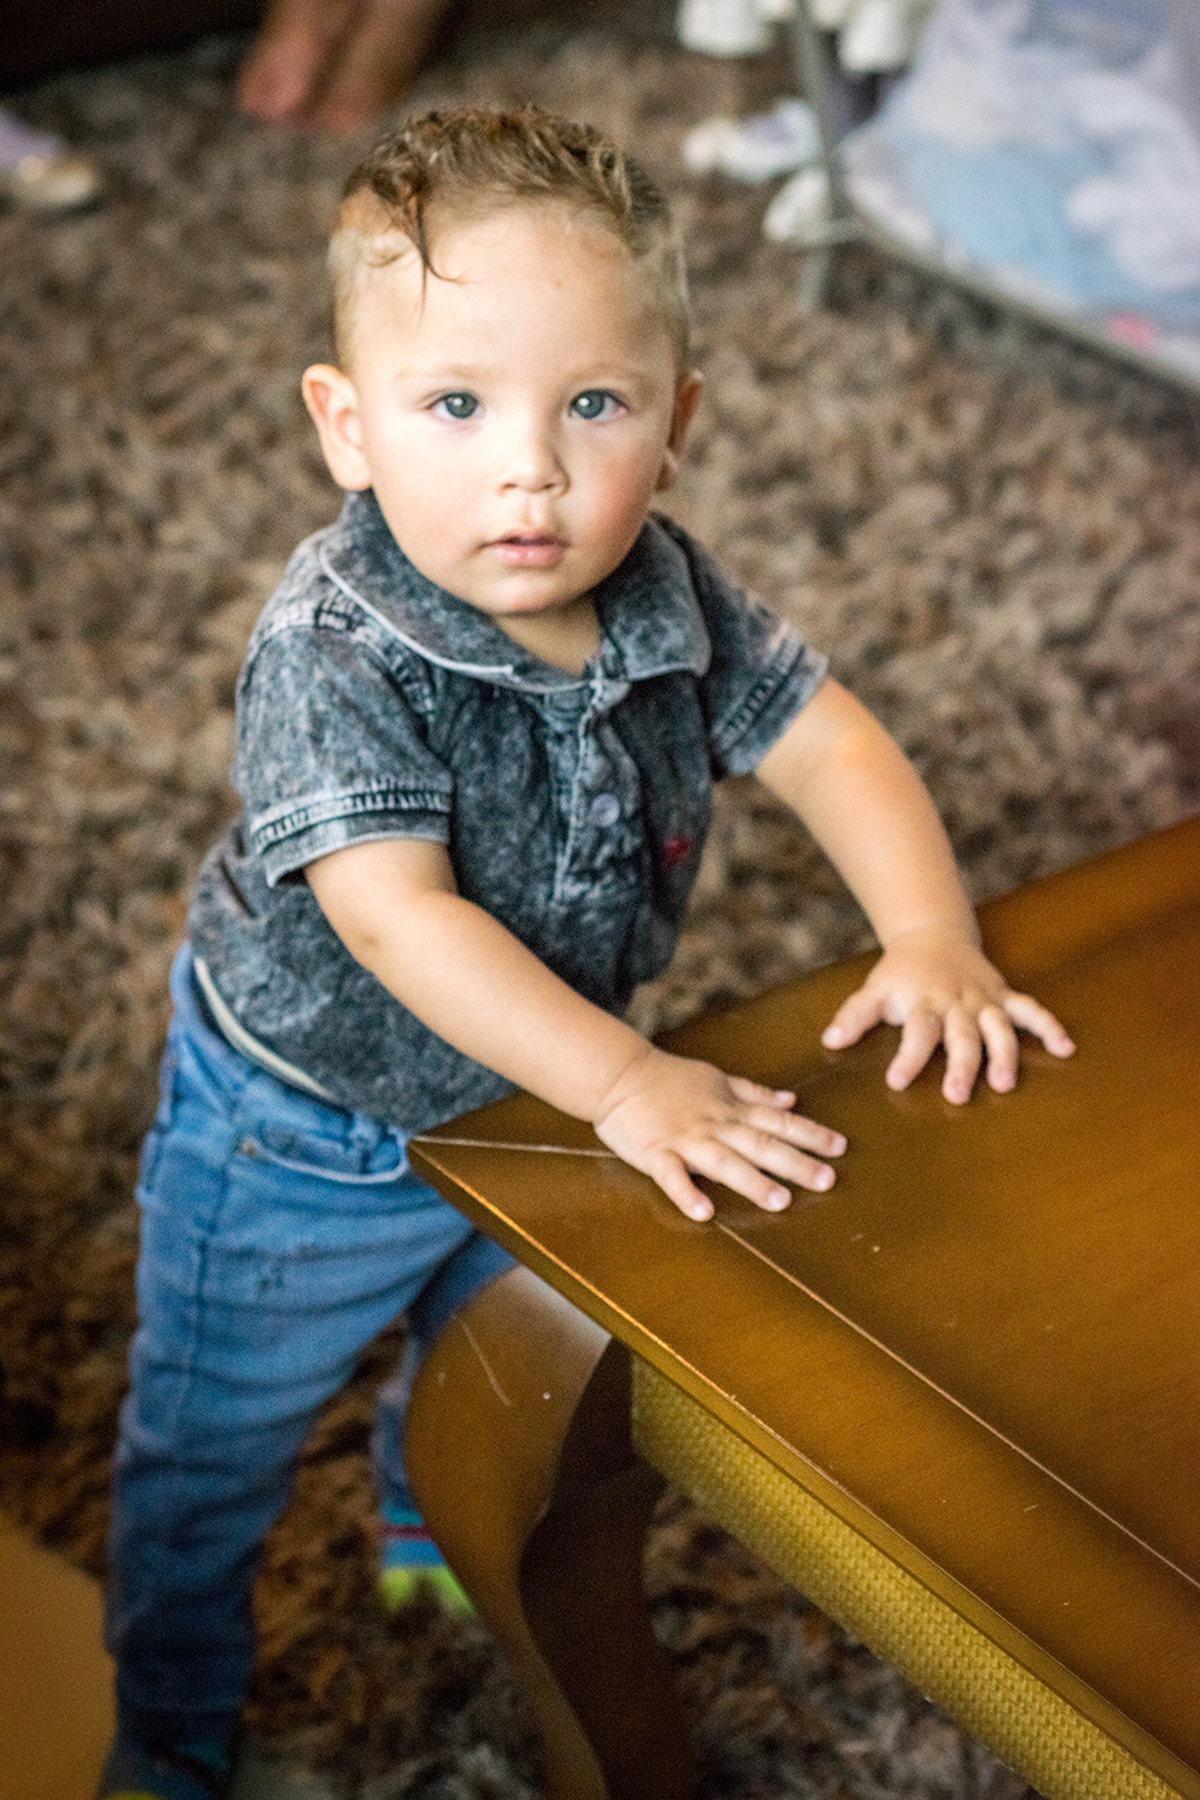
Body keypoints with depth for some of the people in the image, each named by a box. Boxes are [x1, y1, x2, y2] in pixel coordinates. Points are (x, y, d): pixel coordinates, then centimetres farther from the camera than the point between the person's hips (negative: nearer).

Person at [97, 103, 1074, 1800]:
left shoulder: (668, 595, -17)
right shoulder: (334, 651, -35)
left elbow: (827, 738, -9)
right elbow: (398, 915, -40)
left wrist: (931, 940, -23)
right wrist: (628, 1083, -43)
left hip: (523, 1091, 6)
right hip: (301, 1133, -5)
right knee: (212, 1453, 16)